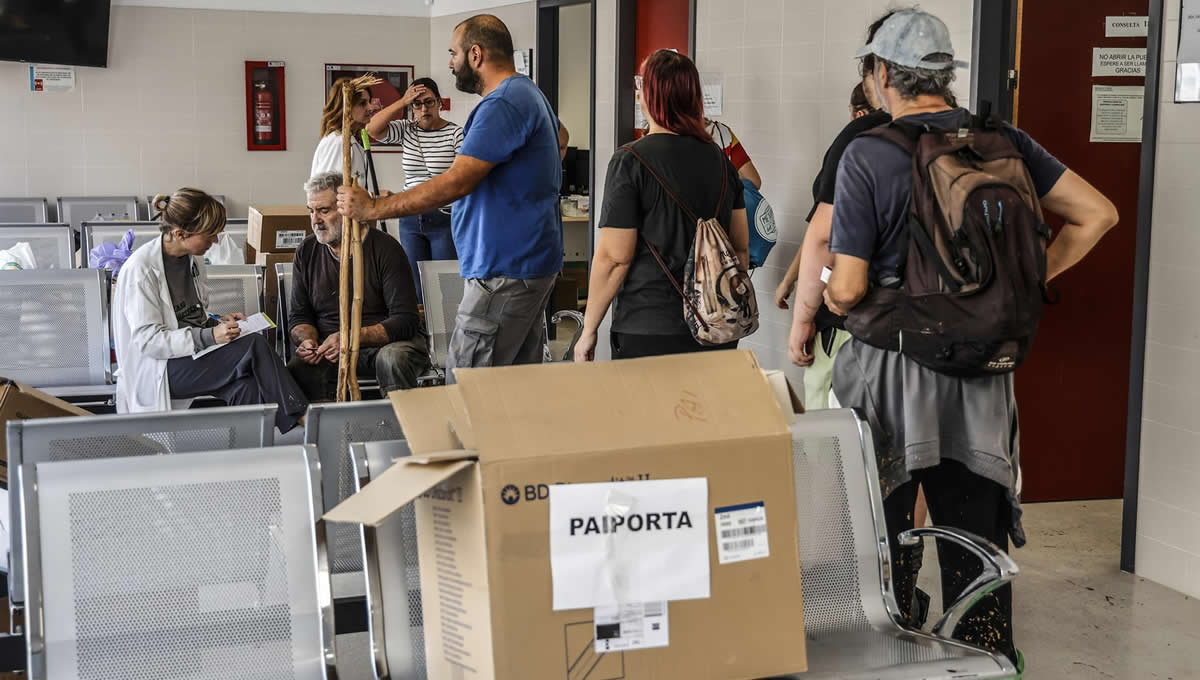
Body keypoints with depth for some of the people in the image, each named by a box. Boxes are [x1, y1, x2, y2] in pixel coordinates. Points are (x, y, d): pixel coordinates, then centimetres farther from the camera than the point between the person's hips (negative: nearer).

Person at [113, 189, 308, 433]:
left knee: (246, 388, -26)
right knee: (254, 345, -23)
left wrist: (219, 323, 2)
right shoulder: (141, 269, -14)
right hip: (159, 369, -7)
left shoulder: (193, 259, 10)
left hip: (195, 355, 7)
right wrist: (210, 336, -26)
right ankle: (298, 416, -15)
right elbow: (147, 340, -19)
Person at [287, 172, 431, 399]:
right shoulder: (306, 252, 8)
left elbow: (405, 320, -13)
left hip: (385, 342, -2)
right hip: (327, 348, 2)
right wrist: (308, 341, -12)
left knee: (393, 359, -37)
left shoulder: (385, 248, -8)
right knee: (298, 370, -30)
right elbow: (298, 316, 13)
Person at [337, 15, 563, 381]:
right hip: (534, 263, 11)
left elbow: (456, 183, -23)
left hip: (505, 274, -11)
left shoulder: (504, 104, -17)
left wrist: (373, 208, -19)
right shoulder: (529, 95, 18)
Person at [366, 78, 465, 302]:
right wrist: (402, 102, -8)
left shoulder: (455, 134, -5)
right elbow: (372, 129, -5)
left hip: (445, 221, -4)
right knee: (416, 288, 9)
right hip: (411, 221, 5)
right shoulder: (406, 130, 8)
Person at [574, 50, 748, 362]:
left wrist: (588, 331, -4)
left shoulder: (630, 162, -10)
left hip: (649, 335, -5)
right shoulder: (721, 160, 8)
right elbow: (742, 248, 12)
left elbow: (614, 257, -12)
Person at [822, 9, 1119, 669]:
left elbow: (847, 289, -16)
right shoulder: (1002, 142, 1)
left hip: (892, 373, -4)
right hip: (983, 374, 4)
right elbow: (1097, 214, 3)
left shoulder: (866, 155, -12)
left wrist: (828, 292, 7)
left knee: (883, 545, 10)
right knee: (977, 545, 14)